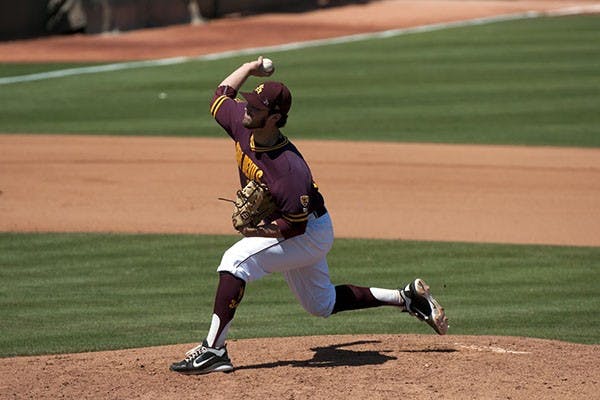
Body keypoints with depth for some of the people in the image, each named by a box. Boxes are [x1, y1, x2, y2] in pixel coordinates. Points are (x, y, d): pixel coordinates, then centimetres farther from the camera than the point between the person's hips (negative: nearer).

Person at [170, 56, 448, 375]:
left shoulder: (289, 170, -36)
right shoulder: (243, 127, -14)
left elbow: (295, 226, -30)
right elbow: (221, 95, 7)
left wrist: (258, 231, -41)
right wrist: (250, 68, 3)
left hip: (309, 232, -10)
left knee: (236, 261, -26)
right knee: (322, 304, 22)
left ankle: (213, 349, -26)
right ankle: (408, 298, 31)